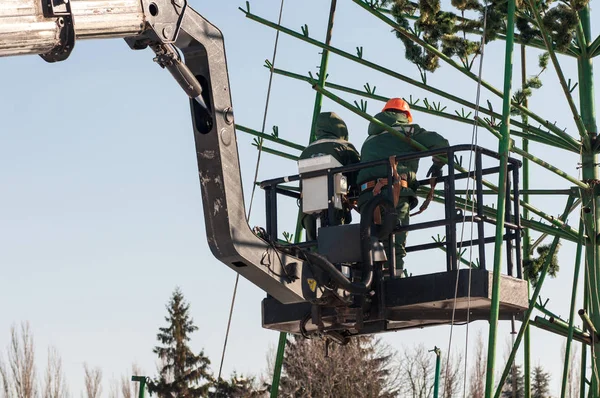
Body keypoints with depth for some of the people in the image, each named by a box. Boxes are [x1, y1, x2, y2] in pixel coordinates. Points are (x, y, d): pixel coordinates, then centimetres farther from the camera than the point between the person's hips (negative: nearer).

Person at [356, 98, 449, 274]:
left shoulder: (370, 139, 33)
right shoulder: (408, 129, 17)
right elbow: (441, 144, 6)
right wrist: (437, 165, 24)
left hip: (366, 195, 4)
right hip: (395, 193, -4)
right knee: (395, 248, -9)